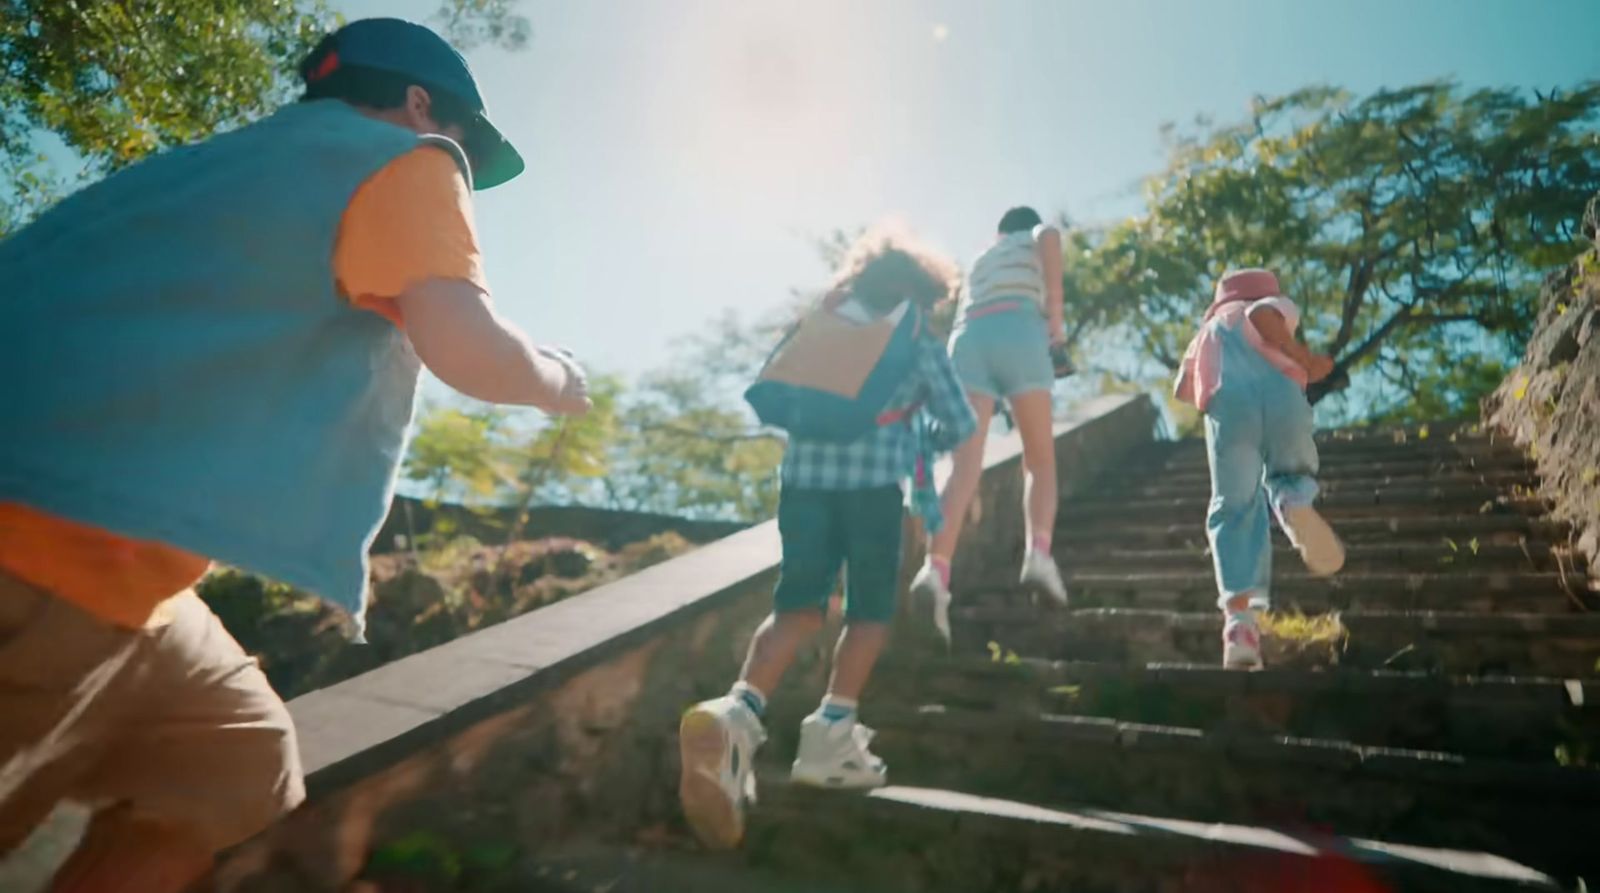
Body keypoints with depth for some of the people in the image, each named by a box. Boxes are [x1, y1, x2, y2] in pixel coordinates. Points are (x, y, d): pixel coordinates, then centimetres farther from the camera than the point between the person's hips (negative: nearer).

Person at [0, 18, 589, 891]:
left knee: (239, 762, 18)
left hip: (79, 553, 9)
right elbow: (466, 347, -16)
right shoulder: (403, 157, -2)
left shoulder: (254, 155, 23)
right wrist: (555, 379, 4)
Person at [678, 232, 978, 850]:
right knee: (870, 608, 11)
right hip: (873, 480, -3)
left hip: (804, 474, 3)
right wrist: (920, 438, 30)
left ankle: (738, 711, -17)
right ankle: (831, 734, 4)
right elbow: (959, 426, 10)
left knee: (799, 605, 5)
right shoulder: (917, 339, 12)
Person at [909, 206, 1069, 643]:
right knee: (1041, 459, 6)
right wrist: (1055, 312, -2)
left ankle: (937, 568, -33)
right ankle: (1039, 552, -19)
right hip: (1018, 332, -3)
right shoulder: (1037, 236, 26)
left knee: (965, 465, -12)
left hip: (967, 341, 3)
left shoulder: (980, 260, 40)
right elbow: (1049, 236, 0)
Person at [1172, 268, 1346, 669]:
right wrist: (1305, 360, 6)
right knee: (1290, 474, 24)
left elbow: (1182, 388, 26)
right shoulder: (1279, 306, 29)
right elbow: (1261, 313, 2)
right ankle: (1294, 502, -15)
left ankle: (1240, 618, -15)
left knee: (1235, 511, 3)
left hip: (1228, 406, 1)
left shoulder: (1209, 328, 38)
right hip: (1281, 397, -1)